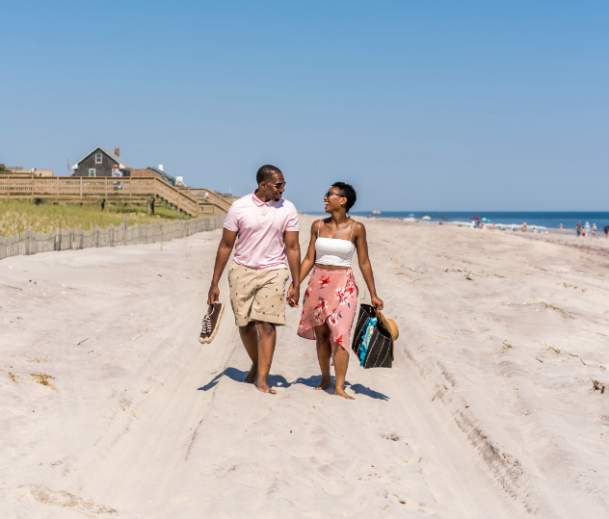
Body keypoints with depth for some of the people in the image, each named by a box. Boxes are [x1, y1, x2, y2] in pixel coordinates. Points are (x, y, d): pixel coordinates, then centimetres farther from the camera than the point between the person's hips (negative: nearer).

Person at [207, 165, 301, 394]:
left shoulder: (288, 209, -3)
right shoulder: (239, 207, -5)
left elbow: (292, 248, 1)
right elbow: (225, 246, 1)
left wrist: (296, 284, -2)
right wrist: (214, 283, 0)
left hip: (273, 273, -1)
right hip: (242, 271, 1)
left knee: (267, 325, -10)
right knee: (245, 325, 8)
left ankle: (262, 379, -6)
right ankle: (256, 364, 33)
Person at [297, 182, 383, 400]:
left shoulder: (356, 228, -3)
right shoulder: (318, 226, 5)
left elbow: (364, 263, 2)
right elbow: (309, 259, 8)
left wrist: (373, 295, 4)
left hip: (343, 286, -3)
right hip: (318, 284, 3)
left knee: (339, 335, -12)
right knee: (321, 335, 10)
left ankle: (339, 387, -10)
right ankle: (325, 380, 25)